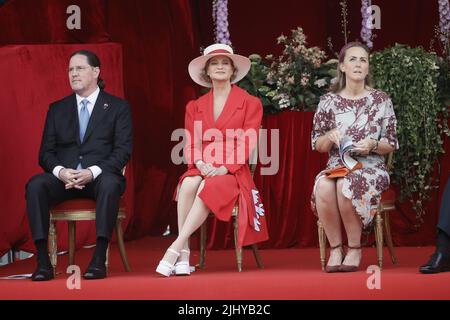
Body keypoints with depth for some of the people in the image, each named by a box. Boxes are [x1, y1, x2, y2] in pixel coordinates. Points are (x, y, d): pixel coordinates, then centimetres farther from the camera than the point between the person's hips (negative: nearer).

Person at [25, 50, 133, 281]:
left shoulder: (118, 107, 10)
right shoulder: (57, 109, 19)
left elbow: (123, 150, 0)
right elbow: (46, 152, 12)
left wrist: (93, 172, -17)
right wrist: (60, 171, -12)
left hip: (100, 176, -3)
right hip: (63, 177, 3)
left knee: (110, 184, -39)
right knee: (35, 185, -30)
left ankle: (99, 259, -40)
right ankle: (43, 262, -33)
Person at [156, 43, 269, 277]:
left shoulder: (250, 103, 6)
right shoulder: (195, 107, 16)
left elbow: (247, 144, -4)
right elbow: (190, 144, 7)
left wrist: (225, 168, -18)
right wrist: (200, 164, -15)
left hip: (233, 173, -2)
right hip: (202, 170, 3)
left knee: (209, 187, -36)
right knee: (188, 184, -33)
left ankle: (175, 247, -39)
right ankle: (184, 255, -36)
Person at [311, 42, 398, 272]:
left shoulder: (381, 100, 6)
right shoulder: (328, 101, 9)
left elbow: (391, 144, 7)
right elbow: (317, 145, 11)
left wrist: (373, 145, -15)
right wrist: (330, 136, -11)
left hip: (371, 167, -1)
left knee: (347, 185, -37)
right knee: (323, 186, -36)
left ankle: (355, 249, -20)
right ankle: (335, 248, -20)